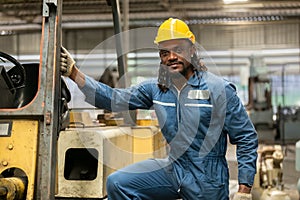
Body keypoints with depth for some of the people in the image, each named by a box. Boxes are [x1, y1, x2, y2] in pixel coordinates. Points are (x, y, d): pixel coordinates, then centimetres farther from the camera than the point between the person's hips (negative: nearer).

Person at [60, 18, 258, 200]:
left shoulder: (219, 89, -12)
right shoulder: (155, 89, 1)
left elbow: (247, 138, -9)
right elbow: (114, 98, -3)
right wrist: (73, 72, -12)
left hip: (207, 181, -4)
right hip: (173, 168, 4)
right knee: (117, 183, -8)